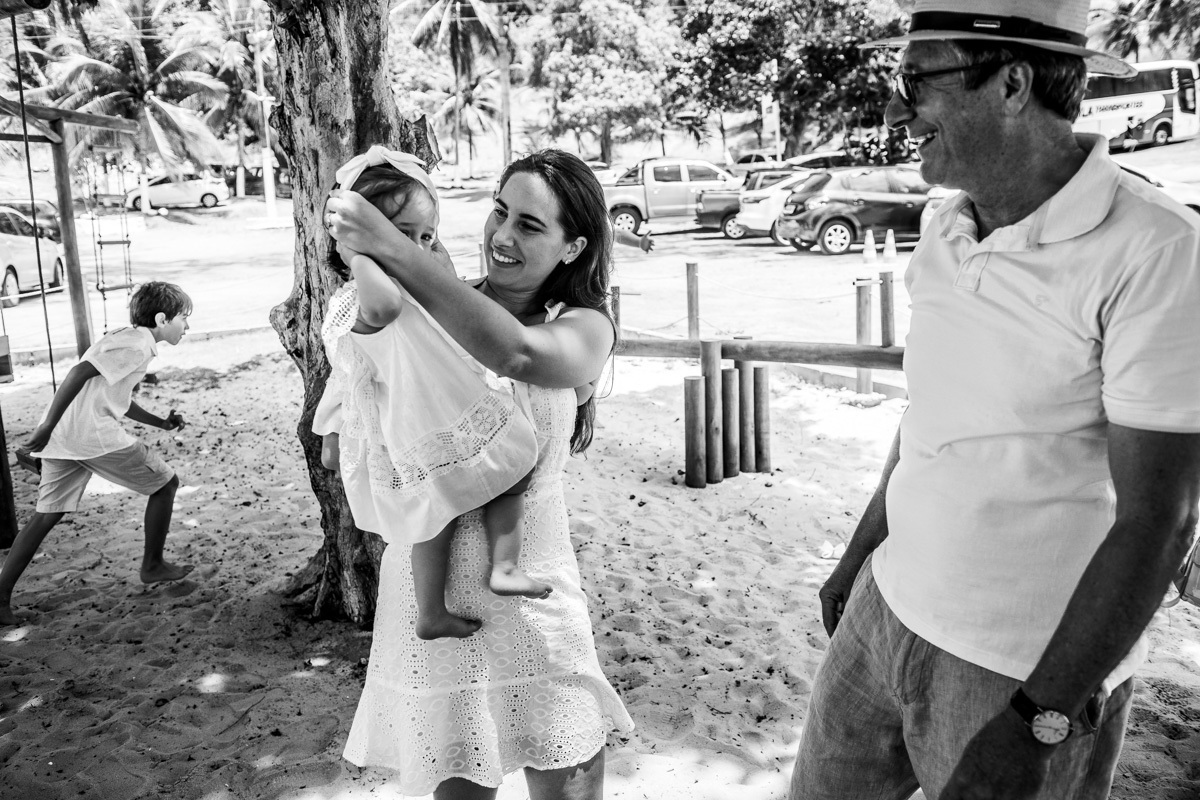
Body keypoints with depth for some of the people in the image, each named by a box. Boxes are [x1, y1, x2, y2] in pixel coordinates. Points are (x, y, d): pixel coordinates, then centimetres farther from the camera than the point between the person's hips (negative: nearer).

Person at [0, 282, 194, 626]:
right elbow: (81, 372, -19)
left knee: (47, 515, 12)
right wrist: (48, 426, -22)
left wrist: (161, 423, 25)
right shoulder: (138, 344, -9)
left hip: (62, 437, 10)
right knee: (165, 483, 6)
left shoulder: (127, 337, 23)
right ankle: (153, 566, 18)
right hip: (93, 434, -10)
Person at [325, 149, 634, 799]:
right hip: (427, 582, 1)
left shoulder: (585, 327, -3)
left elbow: (519, 354, -29)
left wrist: (388, 247, -30)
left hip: (528, 592, 0)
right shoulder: (435, 308, 0)